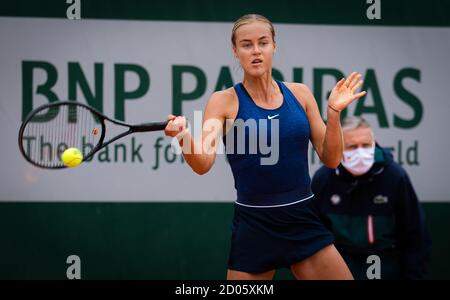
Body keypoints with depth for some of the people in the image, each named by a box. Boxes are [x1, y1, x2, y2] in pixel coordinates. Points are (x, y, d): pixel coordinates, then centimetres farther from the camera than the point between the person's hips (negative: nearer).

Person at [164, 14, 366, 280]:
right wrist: (182, 135, -35)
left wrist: (334, 113, -10)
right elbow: (203, 164, -15)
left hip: (304, 220, 3)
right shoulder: (224, 101, -3)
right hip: (255, 225, -3)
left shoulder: (299, 94, 5)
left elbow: (331, 159, 5)